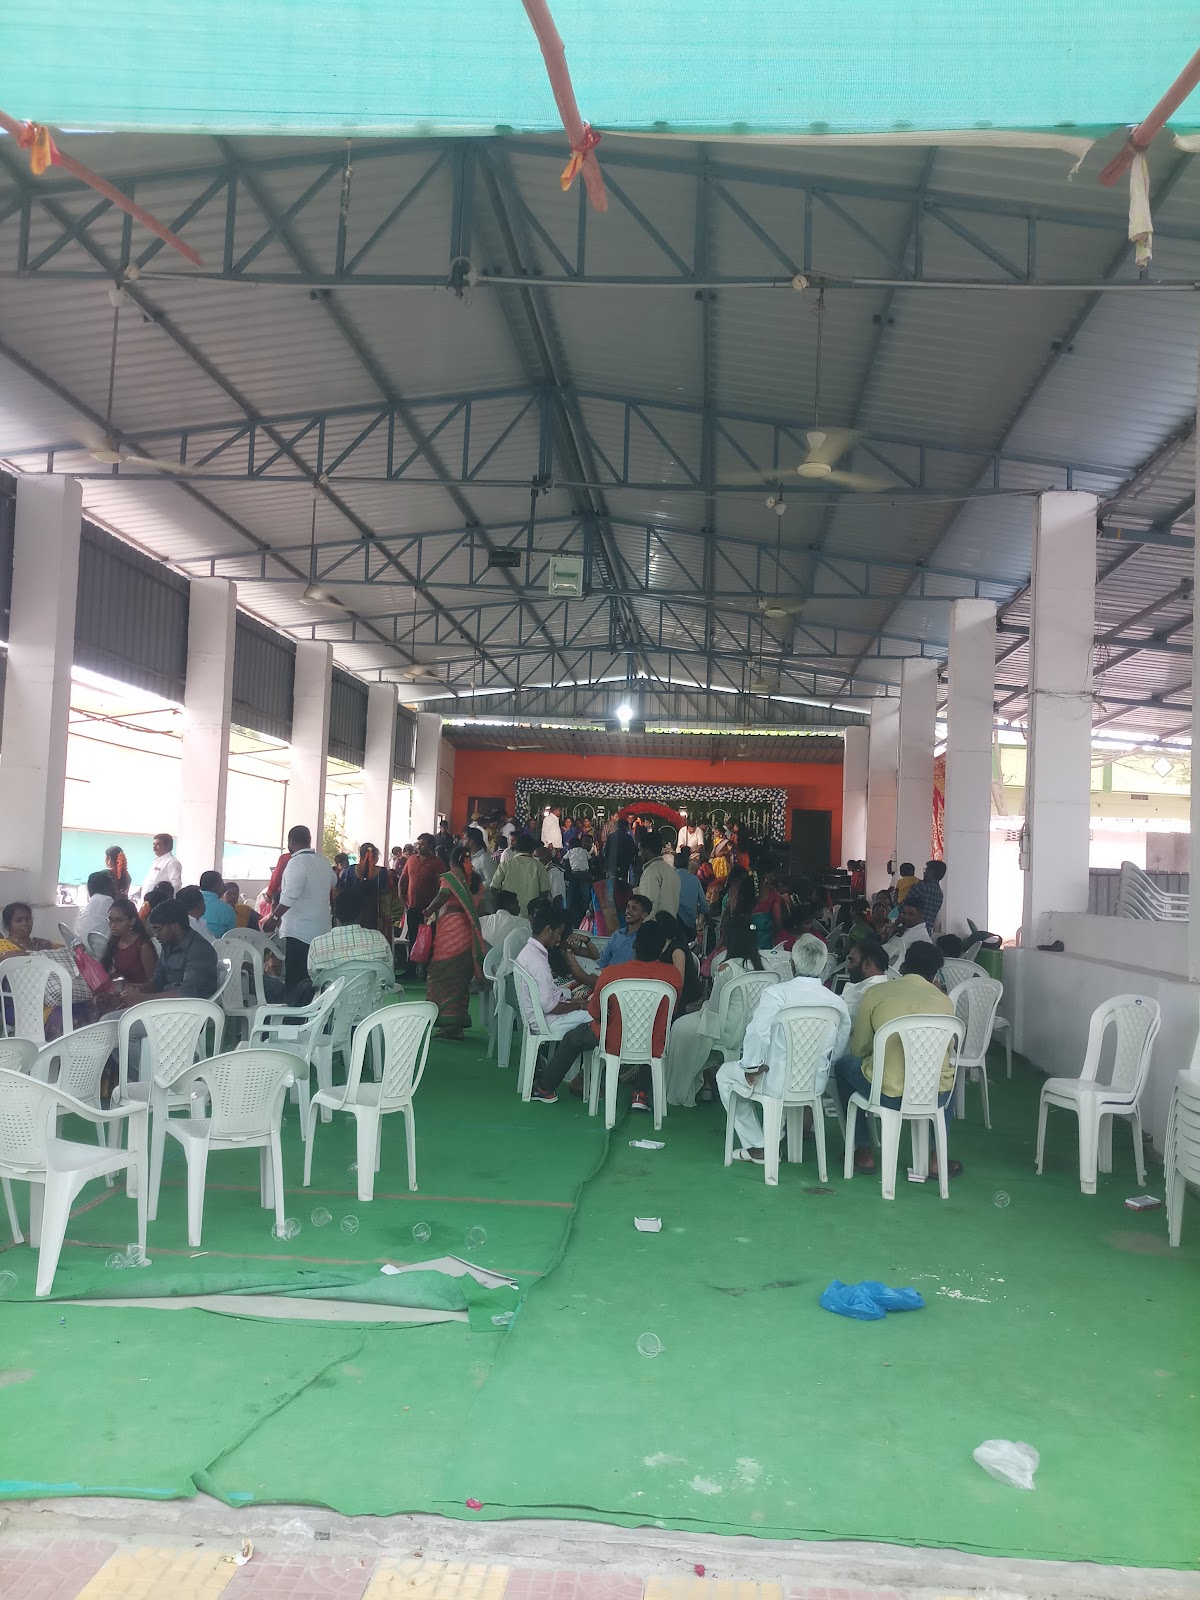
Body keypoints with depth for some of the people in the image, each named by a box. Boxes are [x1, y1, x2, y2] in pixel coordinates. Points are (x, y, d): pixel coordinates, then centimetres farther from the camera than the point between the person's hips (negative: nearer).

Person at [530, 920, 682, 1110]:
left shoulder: (611, 973, -20)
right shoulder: (674, 976, -15)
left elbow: (594, 1013, -4)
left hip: (614, 1044, -1)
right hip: (653, 1049, 1)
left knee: (573, 1037, 27)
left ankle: (545, 1088, 42)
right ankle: (639, 1092, 28)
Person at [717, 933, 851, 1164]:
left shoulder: (776, 993, -19)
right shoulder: (837, 1002, -6)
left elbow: (757, 1032, -28)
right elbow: (839, 1049, 2)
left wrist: (751, 1067, -12)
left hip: (776, 1083, -5)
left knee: (725, 1074, 23)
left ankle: (756, 1147, 21)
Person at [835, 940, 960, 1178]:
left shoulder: (875, 993, 0)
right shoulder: (944, 1001, 6)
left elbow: (858, 1049, 9)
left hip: (888, 1095, -2)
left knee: (844, 1064, 27)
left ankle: (863, 1153, 28)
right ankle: (937, 1159, 31)